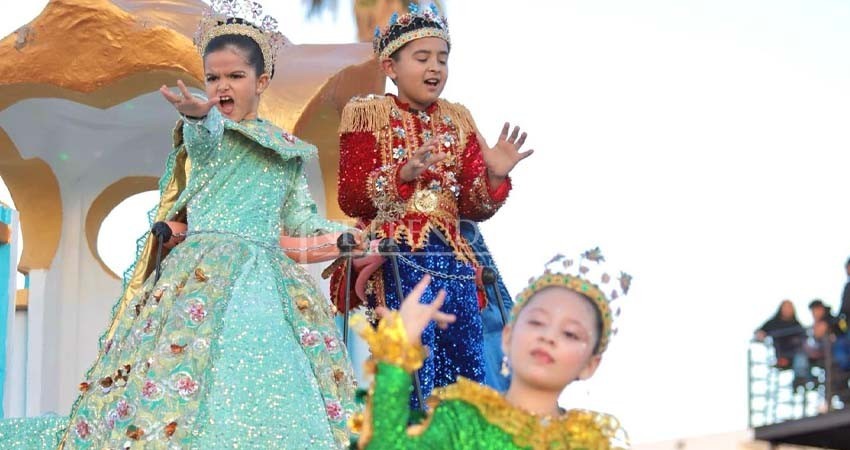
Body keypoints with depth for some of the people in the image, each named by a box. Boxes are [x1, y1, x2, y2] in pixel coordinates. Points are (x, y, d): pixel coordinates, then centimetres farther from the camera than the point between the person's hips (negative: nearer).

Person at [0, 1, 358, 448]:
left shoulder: (287, 149, 17)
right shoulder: (204, 130, 3)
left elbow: (299, 218, 23)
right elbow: (204, 136, -23)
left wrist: (344, 234, 6)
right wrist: (199, 115, -47)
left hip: (269, 278, 4)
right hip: (204, 275, -4)